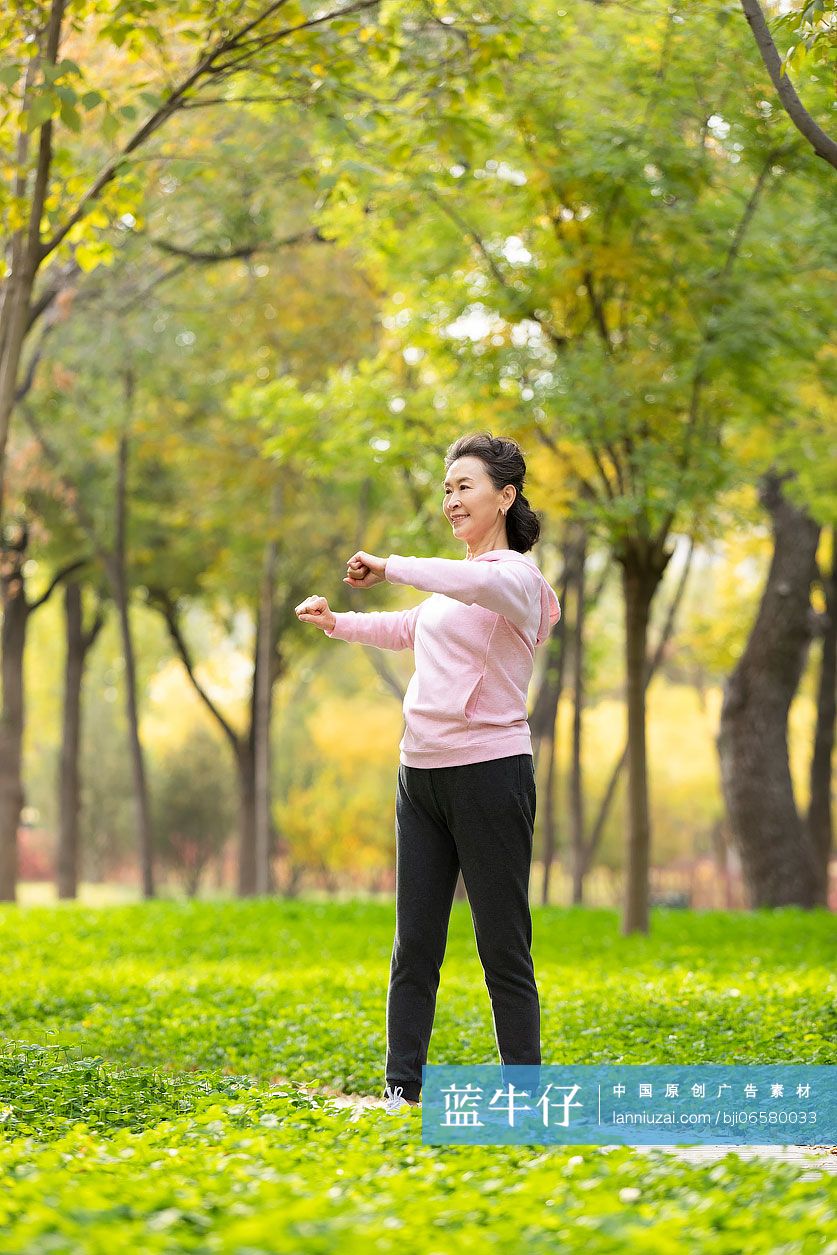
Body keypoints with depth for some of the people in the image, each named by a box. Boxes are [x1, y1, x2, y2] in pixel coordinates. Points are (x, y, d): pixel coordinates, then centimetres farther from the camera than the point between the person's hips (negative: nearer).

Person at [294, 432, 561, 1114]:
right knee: (414, 944, 8)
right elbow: (410, 629, 38)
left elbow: (483, 584, -35)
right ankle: (401, 1088, 12)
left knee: (503, 947, -3)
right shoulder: (451, 583, 17)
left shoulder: (517, 576, -9)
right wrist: (337, 621, 27)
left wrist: (391, 566, -29)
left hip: (489, 772, -8)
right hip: (421, 774, 8)